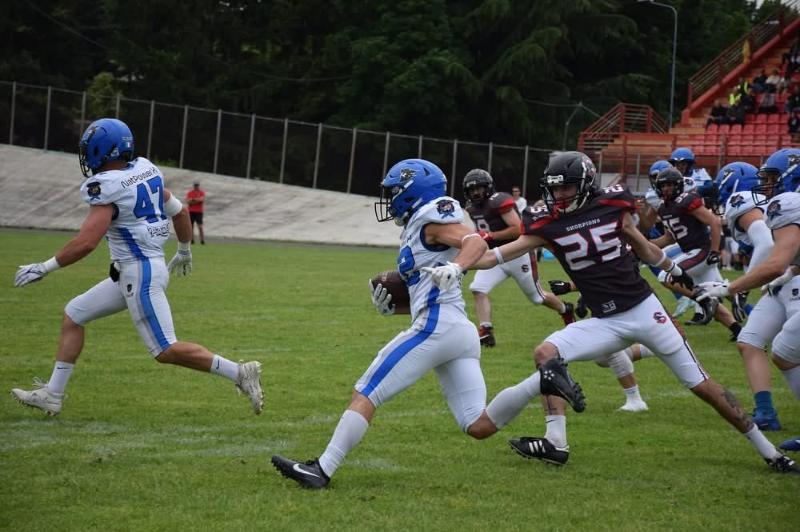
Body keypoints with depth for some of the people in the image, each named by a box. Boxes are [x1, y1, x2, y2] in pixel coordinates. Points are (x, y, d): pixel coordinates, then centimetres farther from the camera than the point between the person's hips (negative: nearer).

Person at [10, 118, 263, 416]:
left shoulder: (107, 189, -19)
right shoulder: (145, 170, 6)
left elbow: (85, 243, -25)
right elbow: (179, 211, 15)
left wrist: (44, 268, -16)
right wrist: (184, 252, 31)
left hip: (141, 274, -10)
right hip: (131, 273, 10)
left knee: (166, 351, -6)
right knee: (73, 315, 14)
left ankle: (240, 373, -4)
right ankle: (52, 395, 16)